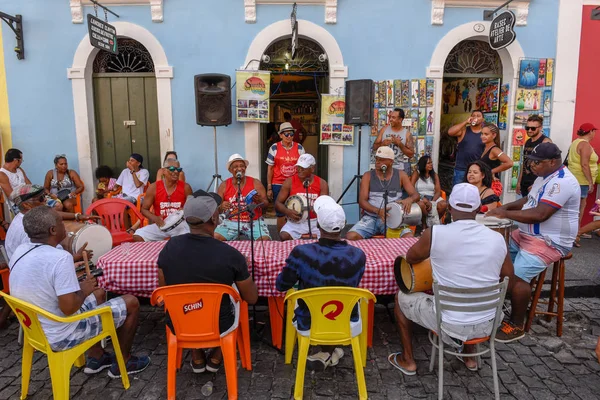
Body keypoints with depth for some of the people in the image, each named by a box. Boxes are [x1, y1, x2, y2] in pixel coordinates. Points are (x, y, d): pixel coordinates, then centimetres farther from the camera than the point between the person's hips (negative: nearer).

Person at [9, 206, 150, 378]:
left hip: (35, 330, 9)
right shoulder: (59, 258, -30)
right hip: (62, 336, -8)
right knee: (131, 302, 3)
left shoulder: (20, 251, -3)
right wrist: (84, 290, -12)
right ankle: (123, 362, 21)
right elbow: (69, 308, -31)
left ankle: (95, 358, 32)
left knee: (98, 294, 27)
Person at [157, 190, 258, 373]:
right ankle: (216, 357, 28)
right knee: (238, 300, 27)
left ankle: (197, 358, 31)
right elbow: (252, 298, -10)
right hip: (219, 327, -2)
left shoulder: (169, 247, -15)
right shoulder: (230, 255, -24)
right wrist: (243, 269, 7)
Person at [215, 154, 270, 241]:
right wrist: (221, 207, -20)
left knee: (265, 240, -26)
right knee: (214, 238, -21)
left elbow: (266, 204, 1)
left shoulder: (256, 183, 0)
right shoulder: (224, 185, 4)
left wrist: (259, 200, -22)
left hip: (254, 221, -1)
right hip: (231, 222, 1)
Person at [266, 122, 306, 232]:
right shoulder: (274, 148, -1)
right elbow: (270, 169, 2)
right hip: (278, 185, -1)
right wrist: (269, 188, 1)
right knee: (280, 214, 6)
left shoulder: (299, 148, 3)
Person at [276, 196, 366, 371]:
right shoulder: (358, 255, -18)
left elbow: (281, 286, -7)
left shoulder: (301, 252, -25)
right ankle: (328, 352, 31)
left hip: (309, 325, -1)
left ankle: (327, 353, 31)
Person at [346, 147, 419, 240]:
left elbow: (415, 195, 2)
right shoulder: (368, 176, 5)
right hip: (371, 217, 0)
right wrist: (378, 211, -22)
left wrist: (410, 199, -24)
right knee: (351, 237, -26)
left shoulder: (400, 175, 7)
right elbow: (362, 201, -3)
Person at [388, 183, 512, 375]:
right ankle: (470, 357, 40)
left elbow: (410, 258, 3)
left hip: (449, 325, -4)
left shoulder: (435, 234, -17)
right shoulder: (498, 239, -6)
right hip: (486, 326, 4)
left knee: (401, 297, 21)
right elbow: (508, 280, 9)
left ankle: (407, 360, 29)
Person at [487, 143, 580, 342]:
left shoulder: (562, 182, -23)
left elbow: (540, 214, -30)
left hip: (550, 242, -11)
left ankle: (517, 326, -8)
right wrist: (506, 206, 2)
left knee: (517, 275, -24)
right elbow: (529, 200, 21)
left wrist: (506, 214, -24)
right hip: (527, 234, 11)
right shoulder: (545, 176, 10)